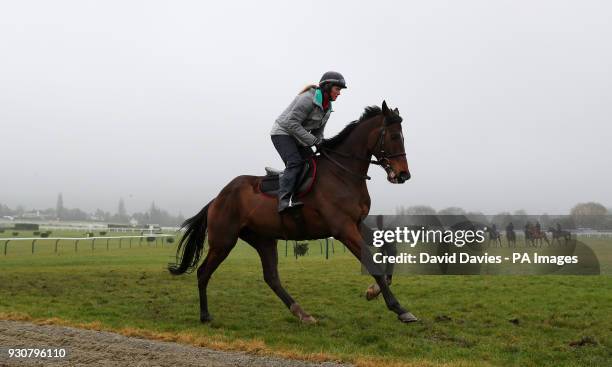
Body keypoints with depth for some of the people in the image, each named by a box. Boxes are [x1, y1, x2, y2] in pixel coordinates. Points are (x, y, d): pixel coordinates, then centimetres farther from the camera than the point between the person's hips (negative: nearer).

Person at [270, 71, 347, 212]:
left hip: (297, 137, 10)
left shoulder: (327, 108, 7)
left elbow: (318, 131, 15)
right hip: (282, 132, -10)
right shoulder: (308, 98, -22)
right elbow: (292, 123, -27)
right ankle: (285, 200, -35)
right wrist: (313, 140, -28)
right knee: (294, 162, -26)